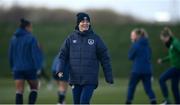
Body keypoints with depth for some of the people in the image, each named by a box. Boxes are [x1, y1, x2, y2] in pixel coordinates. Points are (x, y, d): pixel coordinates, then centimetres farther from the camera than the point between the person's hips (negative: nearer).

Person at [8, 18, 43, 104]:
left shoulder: (13, 39, 8)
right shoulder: (31, 38, -9)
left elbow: (10, 55, 12)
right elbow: (36, 54, -14)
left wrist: (12, 67, 20)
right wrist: (38, 67, -11)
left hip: (17, 69, 4)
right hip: (30, 68, -4)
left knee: (19, 91, 1)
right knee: (34, 88, 13)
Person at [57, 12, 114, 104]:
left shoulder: (95, 39, 1)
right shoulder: (71, 38, 4)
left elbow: (105, 58, 4)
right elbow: (63, 55, 6)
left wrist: (109, 77, 2)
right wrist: (60, 69, -11)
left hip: (90, 80, -2)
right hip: (75, 79, 2)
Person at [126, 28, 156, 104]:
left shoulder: (136, 45, -9)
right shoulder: (147, 45, 11)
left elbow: (130, 56, -2)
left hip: (137, 70, -5)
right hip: (147, 70, 5)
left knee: (131, 86, 10)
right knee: (148, 88, 4)